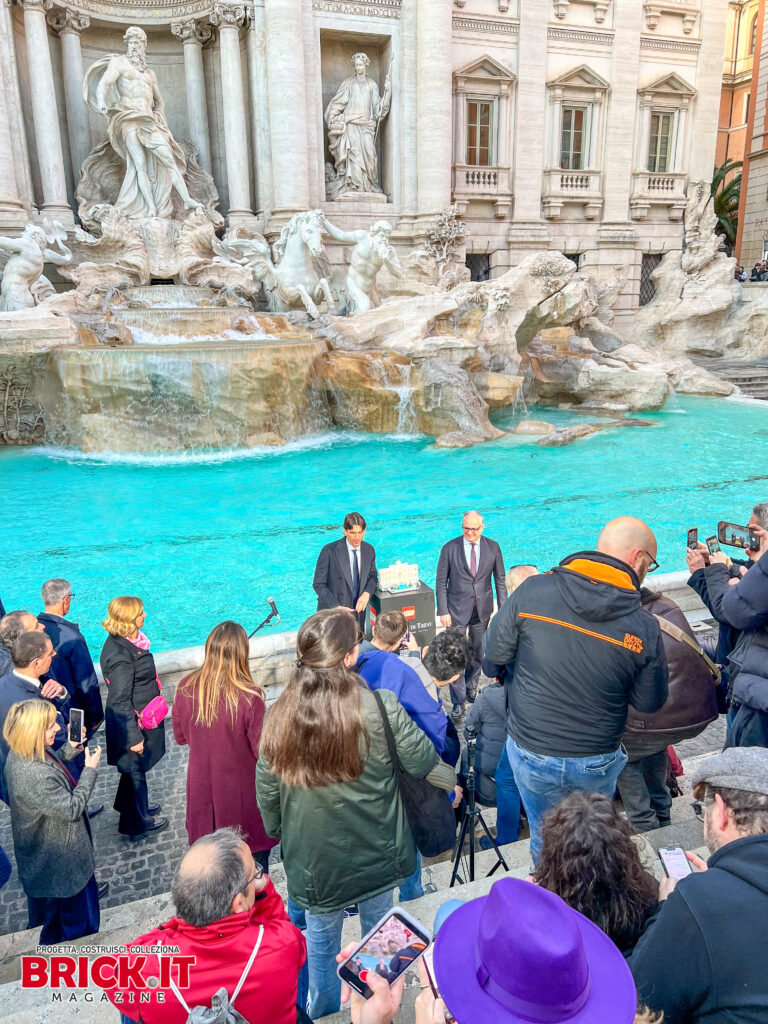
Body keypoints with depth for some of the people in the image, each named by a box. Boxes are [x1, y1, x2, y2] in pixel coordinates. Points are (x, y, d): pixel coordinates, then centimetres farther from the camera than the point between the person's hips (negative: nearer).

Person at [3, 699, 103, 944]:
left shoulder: (21, 753, -13)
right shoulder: (34, 777, -41)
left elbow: (51, 766, 7)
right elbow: (71, 809, -29)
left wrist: (71, 748, -6)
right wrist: (89, 770, -22)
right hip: (58, 856, -9)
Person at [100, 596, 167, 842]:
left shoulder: (123, 642, -3)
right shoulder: (120, 655, -32)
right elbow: (120, 702, -27)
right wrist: (134, 737, -21)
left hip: (141, 718, 8)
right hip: (133, 723, -8)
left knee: (134, 768, 27)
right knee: (135, 770, 11)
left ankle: (133, 806, 49)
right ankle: (139, 825, 31)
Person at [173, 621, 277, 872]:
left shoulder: (186, 689, -15)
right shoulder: (249, 697, -28)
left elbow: (181, 737, 1)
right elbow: (263, 751, -19)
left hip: (202, 789, 4)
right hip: (243, 794, -4)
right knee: (254, 862, 17)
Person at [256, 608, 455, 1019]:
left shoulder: (281, 715, -18)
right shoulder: (380, 706, -25)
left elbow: (266, 788, -6)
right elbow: (422, 759, -11)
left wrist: (276, 830, 14)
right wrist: (450, 780, 11)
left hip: (312, 858, 1)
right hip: (374, 849, 0)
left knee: (321, 939, 25)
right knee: (378, 928, 26)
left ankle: (323, 1013, 46)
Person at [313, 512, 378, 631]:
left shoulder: (369, 550, 0)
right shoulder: (329, 551, -15)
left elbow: (373, 576, 12)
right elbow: (318, 584, -12)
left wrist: (366, 593, -9)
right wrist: (337, 607, -20)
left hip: (357, 612, 4)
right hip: (332, 612, -4)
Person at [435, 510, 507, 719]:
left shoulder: (493, 548, -3)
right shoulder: (449, 548, -8)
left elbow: (500, 580, 4)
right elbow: (441, 582, -5)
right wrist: (443, 611, -9)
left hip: (482, 610, 2)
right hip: (457, 610, -2)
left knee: (477, 653, 17)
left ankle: (471, 687, 39)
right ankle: (458, 700, 9)